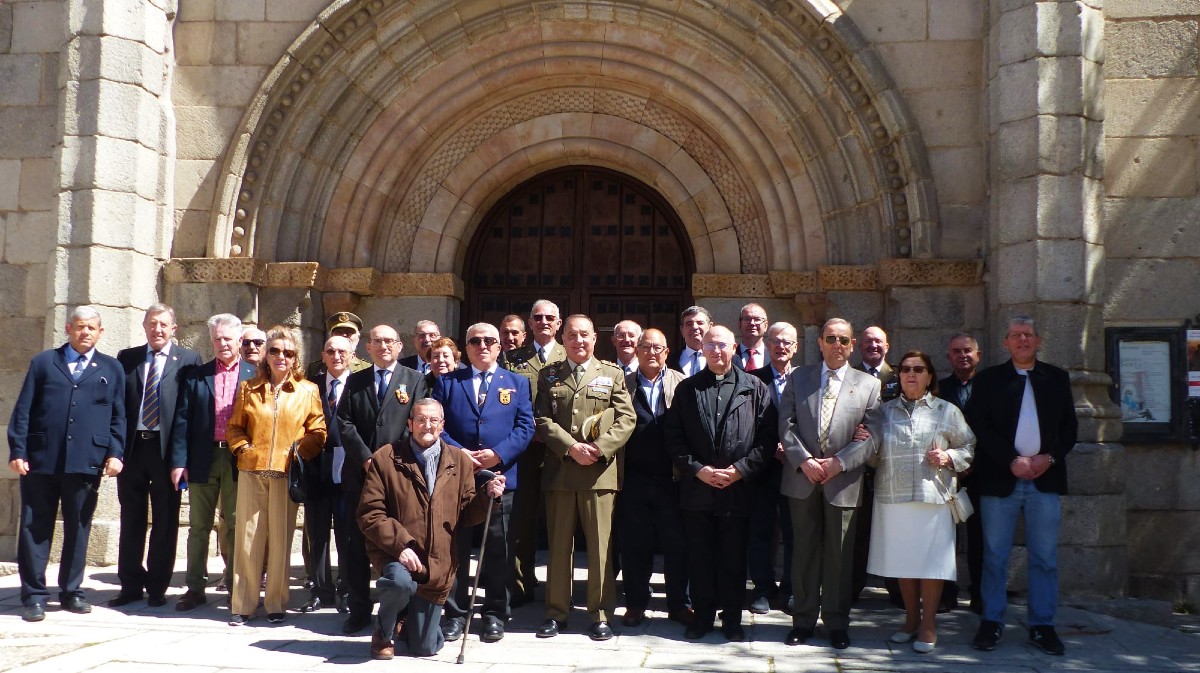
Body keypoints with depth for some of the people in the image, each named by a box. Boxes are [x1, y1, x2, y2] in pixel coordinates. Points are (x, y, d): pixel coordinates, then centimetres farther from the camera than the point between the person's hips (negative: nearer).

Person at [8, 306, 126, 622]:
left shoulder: (112, 369, 13)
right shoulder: (43, 362, 11)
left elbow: (118, 417, 10)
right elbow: (22, 410, 6)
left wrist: (115, 453, -2)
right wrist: (17, 451, -3)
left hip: (86, 463, 1)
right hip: (40, 460, 0)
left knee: (78, 528, 7)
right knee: (35, 528, 3)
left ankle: (71, 592, 19)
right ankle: (33, 595, 11)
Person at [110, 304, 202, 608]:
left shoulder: (188, 360, 2)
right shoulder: (127, 358, 12)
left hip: (166, 448, -3)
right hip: (131, 446, 3)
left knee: (165, 522, 4)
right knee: (131, 519, 10)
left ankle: (157, 587, 14)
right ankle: (131, 584, 20)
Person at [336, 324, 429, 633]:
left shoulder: (414, 380, 6)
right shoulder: (355, 381, 13)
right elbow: (344, 423, 4)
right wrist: (366, 459, -8)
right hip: (359, 472, 3)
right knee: (357, 544, 5)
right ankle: (358, 610, 14)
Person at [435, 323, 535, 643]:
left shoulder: (517, 383, 10)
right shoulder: (447, 382, 11)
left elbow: (525, 427, 1)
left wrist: (498, 454, -14)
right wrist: (458, 452, -14)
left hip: (500, 477, 0)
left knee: (498, 551, 5)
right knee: (455, 548, 6)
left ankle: (495, 614, 17)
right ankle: (456, 613, 16)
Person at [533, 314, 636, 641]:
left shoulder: (612, 375, 9)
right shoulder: (549, 376, 12)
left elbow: (626, 419, 2)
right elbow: (542, 420, 3)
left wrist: (599, 449, -11)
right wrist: (571, 447, -11)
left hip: (600, 472, -1)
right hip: (559, 471, 1)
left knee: (601, 547, 0)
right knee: (559, 545, 7)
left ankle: (601, 616, 9)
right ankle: (556, 612, 16)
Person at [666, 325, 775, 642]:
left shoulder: (755, 389, 4)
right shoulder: (687, 389, 8)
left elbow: (767, 438, -1)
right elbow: (674, 437, 4)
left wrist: (740, 470, -10)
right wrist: (698, 470, -9)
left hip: (738, 489, -1)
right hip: (697, 489, 1)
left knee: (733, 559, 6)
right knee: (700, 558, 7)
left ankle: (732, 618, 19)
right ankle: (703, 615, 20)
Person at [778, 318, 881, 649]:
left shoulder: (869, 384, 5)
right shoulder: (798, 378, 8)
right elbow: (786, 425, 2)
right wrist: (804, 461, -11)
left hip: (844, 481, -1)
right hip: (803, 478, 1)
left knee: (840, 555, 5)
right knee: (804, 551, 8)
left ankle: (837, 623, 18)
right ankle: (803, 620, 18)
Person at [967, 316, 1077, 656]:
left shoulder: (1057, 378, 12)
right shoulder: (988, 379, 6)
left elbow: (1069, 425, 9)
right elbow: (979, 426, -3)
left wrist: (1049, 458, -7)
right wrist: (1012, 461, -12)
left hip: (1045, 478, 2)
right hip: (1000, 479, -2)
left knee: (1045, 558, 4)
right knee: (995, 556, 3)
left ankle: (1042, 625, 13)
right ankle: (992, 621, 11)